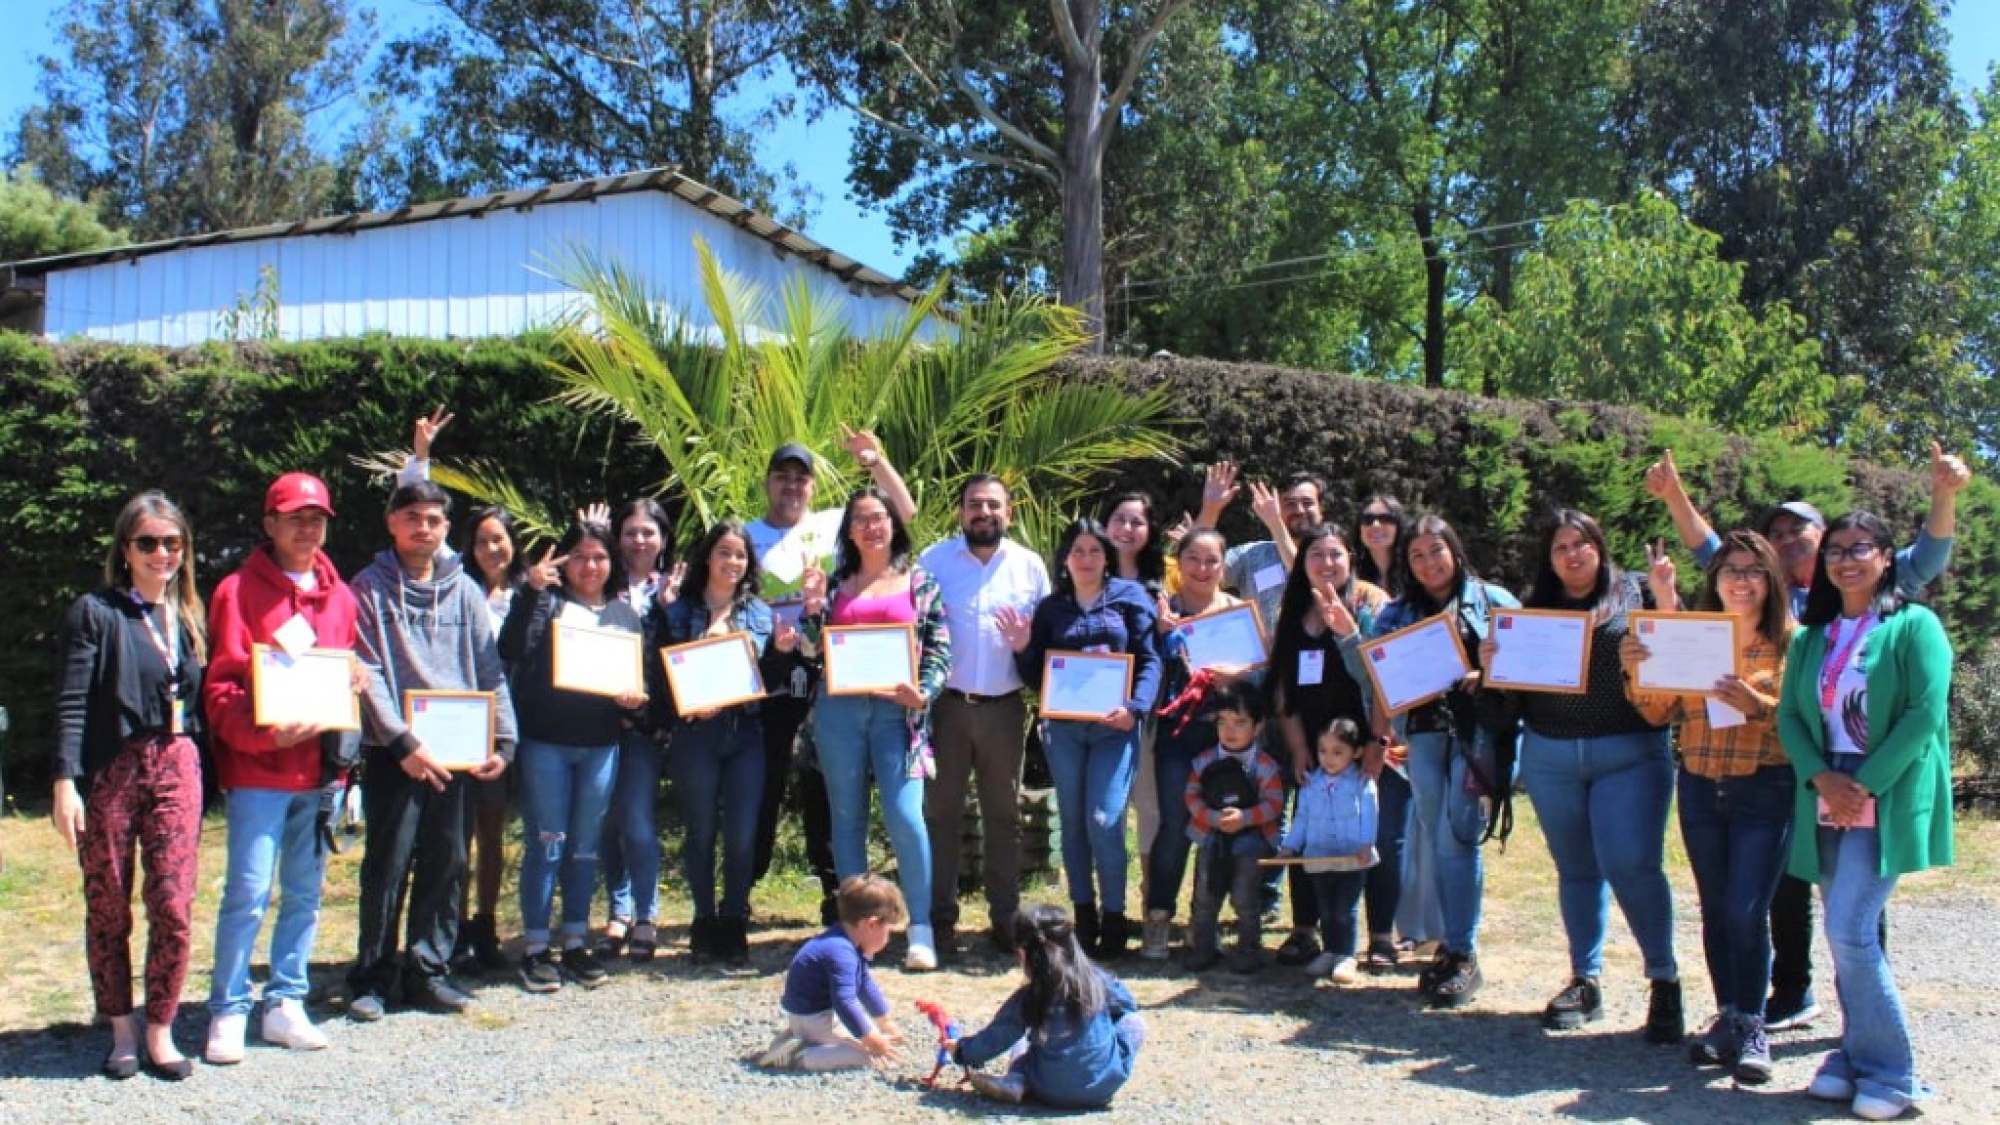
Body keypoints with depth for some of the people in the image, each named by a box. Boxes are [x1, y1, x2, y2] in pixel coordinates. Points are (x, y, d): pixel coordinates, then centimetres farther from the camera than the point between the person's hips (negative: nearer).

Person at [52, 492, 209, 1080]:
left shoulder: (188, 618, 14)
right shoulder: (95, 612, 1)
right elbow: (71, 703, -5)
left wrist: (204, 778, 10)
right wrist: (65, 781, -13)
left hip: (177, 767, 3)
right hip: (109, 768, -3)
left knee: (173, 905, -4)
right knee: (108, 908, 5)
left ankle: (161, 1031, 8)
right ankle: (121, 1031, 18)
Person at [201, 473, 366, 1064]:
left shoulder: (340, 595, 12)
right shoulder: (239, 590, -3)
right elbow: (220, 688, -8)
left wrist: (355, 679, -3)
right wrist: (264, 733, -23)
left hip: (321, 768, 5)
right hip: (258, 769, -5)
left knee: (305, 893, 9)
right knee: (248, 892, -5)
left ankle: (286, 1004, 19)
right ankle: (228, 1011, 7)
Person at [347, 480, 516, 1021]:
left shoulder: (464, 590, 11)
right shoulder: (369, 588, 1)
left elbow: (489, 670, 10)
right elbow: (368, 674, -7)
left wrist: (503, 739, 0)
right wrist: (402, 742, -15)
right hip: (392, 751, -3)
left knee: (447, 862, 6)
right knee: (389, 864, -2)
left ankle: (428, 969, 17)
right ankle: (374, 976, 9)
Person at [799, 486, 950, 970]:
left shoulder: (919, 581, 7)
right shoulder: (834, 584, 12)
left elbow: (940, 648, 3)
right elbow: (814, 651, 11)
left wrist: (923, 694, -11)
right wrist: (812, 607, -4)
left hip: (896, 711, -3)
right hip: (839, 710, 3)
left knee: (905, 815, -13)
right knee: (847, 817, 7)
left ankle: (921, 929, -3)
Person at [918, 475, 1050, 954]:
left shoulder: (1030, 566, 7)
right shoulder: (933, 561, 2)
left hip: (1005, 707, 2)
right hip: (946, 703, -1)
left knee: (1004, 814, 9)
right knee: (941, 812, 2)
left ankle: (1005, 915, 17)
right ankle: (939, 916, 10)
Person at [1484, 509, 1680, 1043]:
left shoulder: (1636, 595, 3)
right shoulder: (1534, 608, 11)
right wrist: (1492, 663, -7)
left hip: (1629, 753, -3)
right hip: (1550, 757, 4)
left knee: (1631, 865, -13)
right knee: (1575, 870, 11)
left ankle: (1664, 980, 2)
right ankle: (1585, 982, 20)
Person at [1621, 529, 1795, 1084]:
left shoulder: (1789, 642, -3)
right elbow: (1661, 713, 6)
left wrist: (1756, 704, -24)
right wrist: (1637, 672, -11)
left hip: (1764, 791, -4)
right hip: (1700, 788, 4)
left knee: (1746, 910, -9)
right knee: (1716, 910, 11)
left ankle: (1752, 1030, 3)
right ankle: (1728, 1018, 21)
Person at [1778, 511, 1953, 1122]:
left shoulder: (1914, 625, -2)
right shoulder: (1811, 638, 15)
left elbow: (1925, 713, -11)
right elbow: (1789, 716, 9)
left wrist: (1866, 785, -16)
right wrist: (1822, 779, -9)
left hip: (1889, 799, -6)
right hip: (1827, 801, 6)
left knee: (1849, 930, -13)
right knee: (1847, 934, 9)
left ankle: (1890, 1070, -2)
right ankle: (1858, 1055, 19)